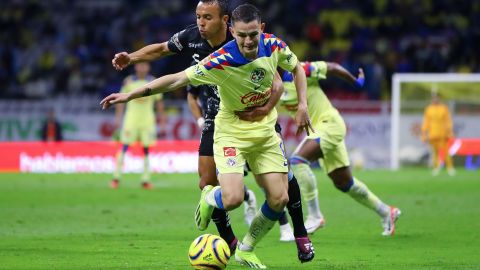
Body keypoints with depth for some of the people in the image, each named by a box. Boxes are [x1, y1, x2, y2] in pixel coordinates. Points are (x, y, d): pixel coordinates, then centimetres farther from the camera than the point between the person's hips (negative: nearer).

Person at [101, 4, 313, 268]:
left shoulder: (273, 46, -13)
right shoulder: (221, 61, -27)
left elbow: (297, 68, 8)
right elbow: (177, 79, -23)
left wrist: (302, 105, -3)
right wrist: (131, 95, -26)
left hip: (265, 130, 4)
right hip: (231, 132, -4)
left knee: (279, 199, -3)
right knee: (233, 199, -22)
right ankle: (209, 197, 18)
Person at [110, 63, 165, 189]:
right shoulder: (129, 81, 1)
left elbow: (159, 102, 10)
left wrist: (162, 118, 8)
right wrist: (118, 117, -1)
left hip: (147, 119, 1)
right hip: (131, 118, -1)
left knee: (147, 149, 1)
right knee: (124, 147, -6)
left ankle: (145, 180, 5)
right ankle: (116, 178, -2)